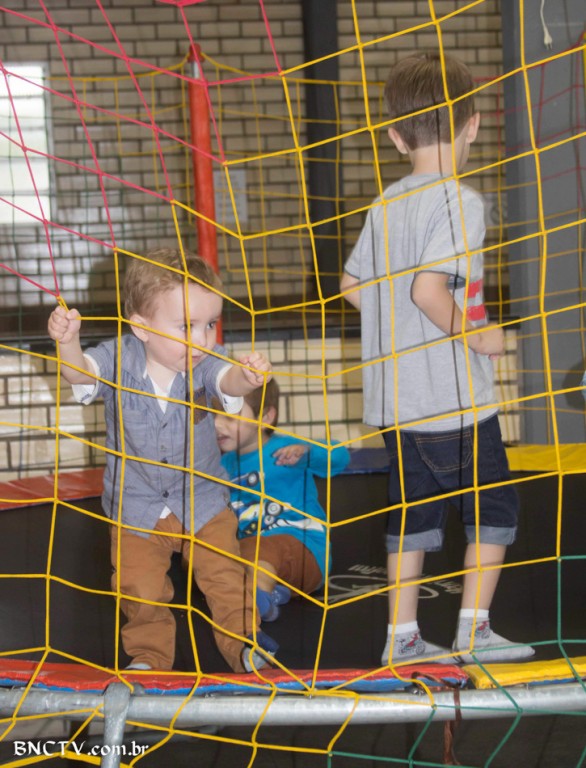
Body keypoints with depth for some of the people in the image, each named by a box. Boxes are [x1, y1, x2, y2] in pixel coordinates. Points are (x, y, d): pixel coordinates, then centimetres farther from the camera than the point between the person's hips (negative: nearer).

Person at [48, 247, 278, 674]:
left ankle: (244, 643, 23)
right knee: (140, 590, 8)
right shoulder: (117, 359, -17)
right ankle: (150, 653, 30)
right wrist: (68, 343, -55)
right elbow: (82, 373, -33)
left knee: (226, 578, 2)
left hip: (202, 499, 0)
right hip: (136, 506, 0)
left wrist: (247, 376, -64)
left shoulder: (206, 363, -19)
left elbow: (227, 381, -38)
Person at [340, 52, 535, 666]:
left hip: (394, 396, 7)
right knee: (493, 506, 9)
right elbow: (428, 288, -27)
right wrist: (474, 334, -13)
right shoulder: (459, 201, -15)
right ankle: (473, 630, 11)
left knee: (413, 510, 14)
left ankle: (402, 637, 17)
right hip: (454, 397, -7)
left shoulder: (386, 205, 8)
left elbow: (352, 286, 15)